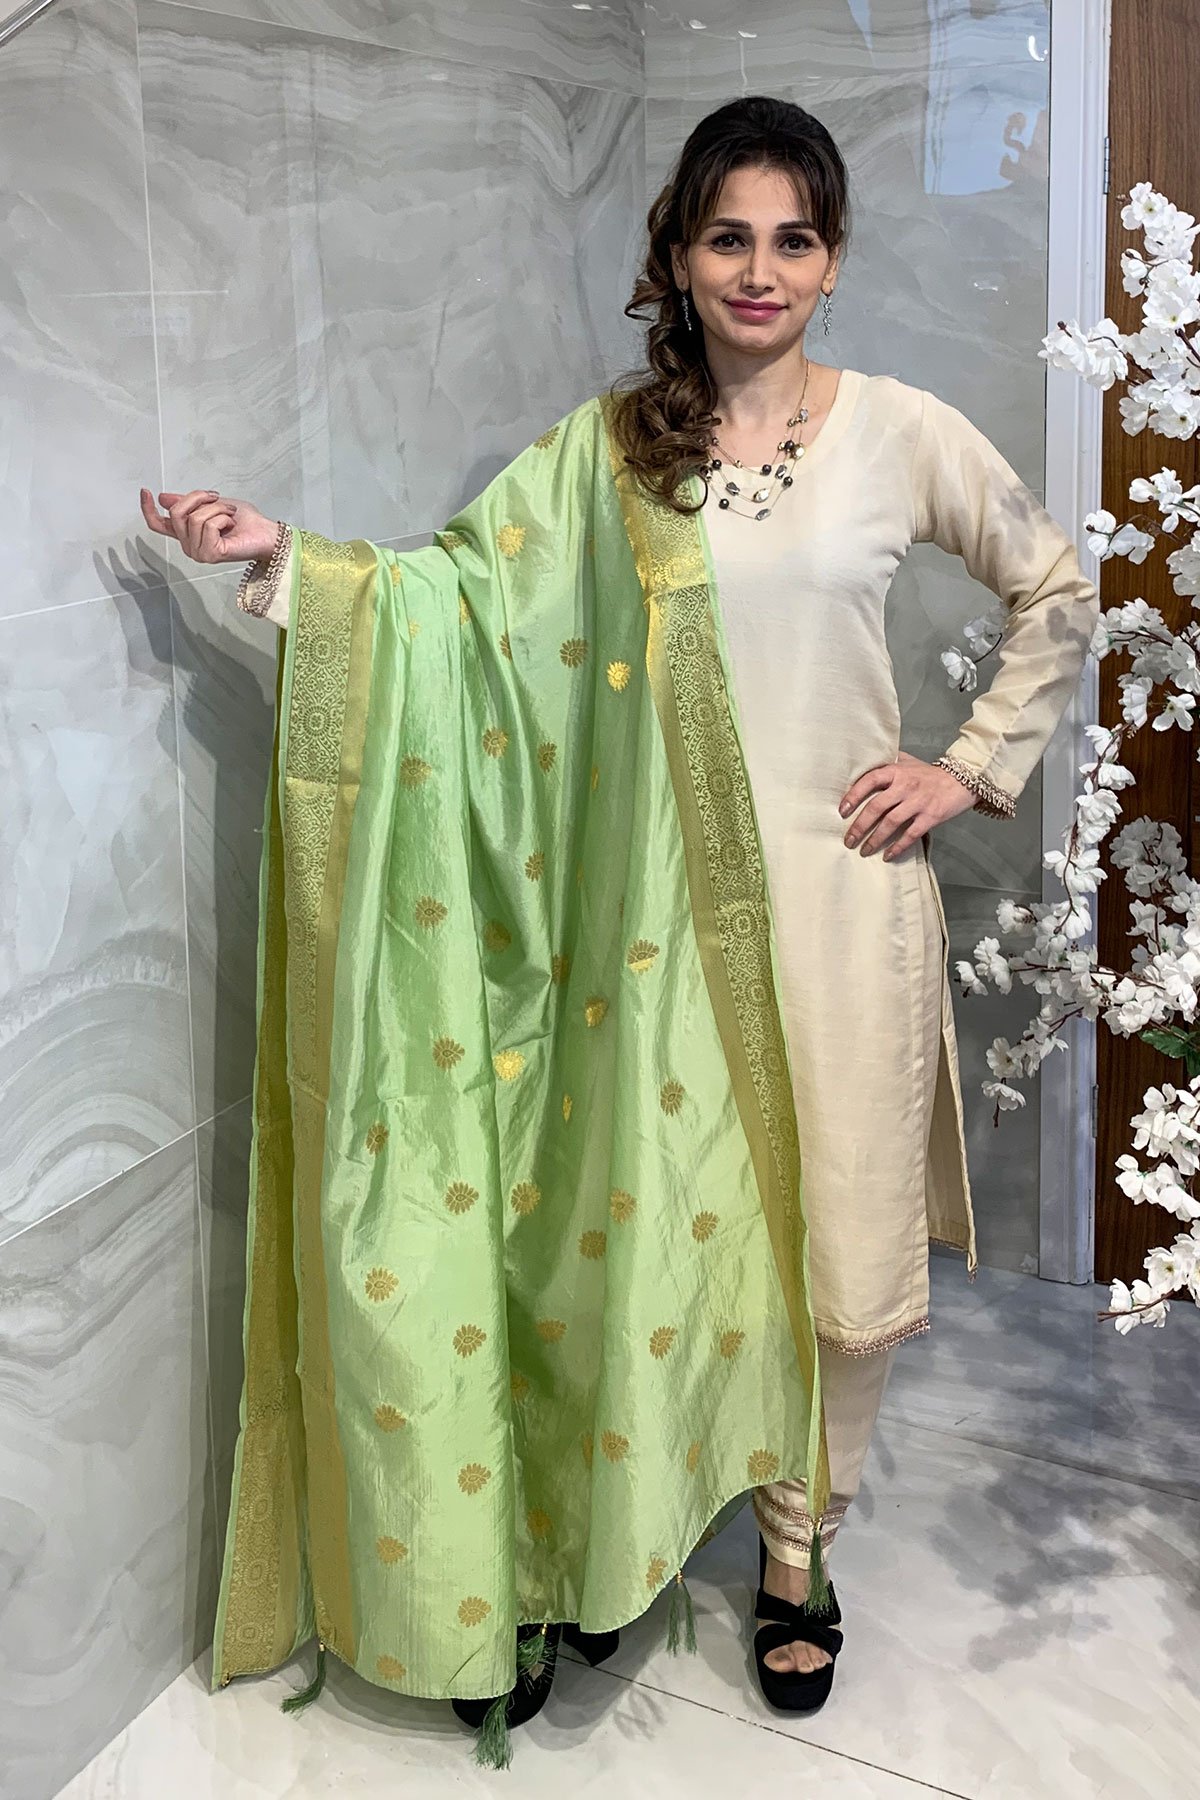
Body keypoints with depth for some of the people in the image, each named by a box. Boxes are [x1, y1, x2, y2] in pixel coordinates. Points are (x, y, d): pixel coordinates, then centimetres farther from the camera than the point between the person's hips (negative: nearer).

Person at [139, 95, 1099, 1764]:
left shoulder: (901, 431, 1)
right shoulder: (605, 447, 3)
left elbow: (1060, 592, 10)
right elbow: (454, 594, -3)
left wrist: (972, 767, 2)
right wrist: (283, 554, -16)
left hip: (843, 889, 0)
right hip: (668, 902, 0)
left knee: (832, 1228, 8)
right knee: (657, 1218, 6)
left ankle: (799, 1540, 31)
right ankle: (619, 1532, 29)